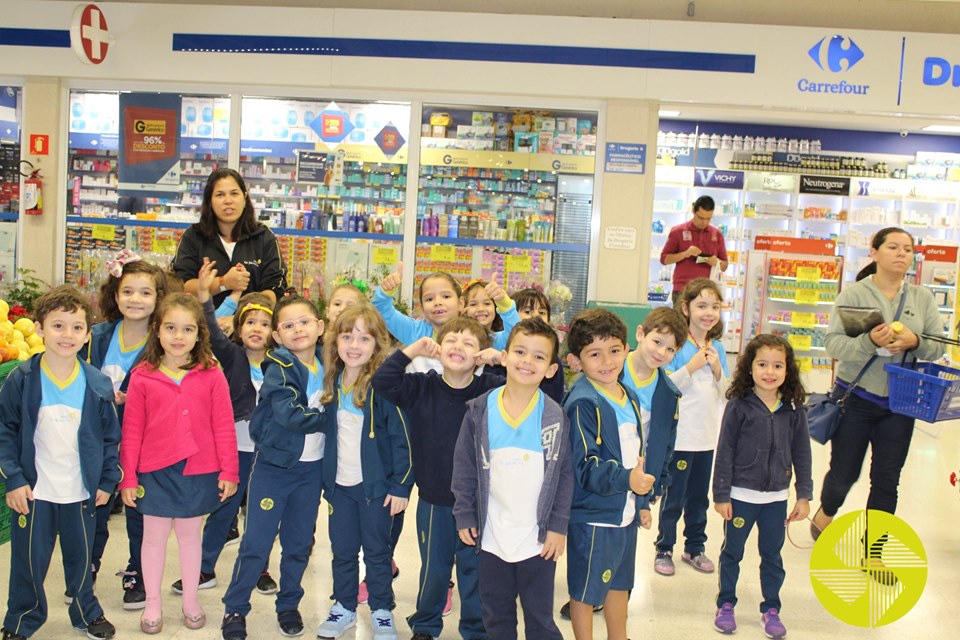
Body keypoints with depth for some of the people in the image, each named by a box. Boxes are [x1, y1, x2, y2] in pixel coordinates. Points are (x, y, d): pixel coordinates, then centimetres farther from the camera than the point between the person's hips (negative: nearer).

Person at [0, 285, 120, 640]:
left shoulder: (98, 385, -5)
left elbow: (110, 436, 3)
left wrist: (107, 480, 2)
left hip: (81, 492, 1)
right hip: (33, 491, -1)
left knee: (81, 557, 16)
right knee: (29, 560, 10)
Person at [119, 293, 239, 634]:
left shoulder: (212, 375, -4)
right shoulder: (142, 376, -3)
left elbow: (224, 426, -3)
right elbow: (132, 430, -1)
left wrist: (229, 471, -4)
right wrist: (127, 477, -1)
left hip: (199, 471, 0)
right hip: (155, 472, 0)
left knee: (190, 536, 15)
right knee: (154, 537, 13)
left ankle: (190, 601, 30)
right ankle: (153, 604, 29)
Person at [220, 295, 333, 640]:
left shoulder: (328, 365, 3)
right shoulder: (279, 368, -12)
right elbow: (289, 415, -24)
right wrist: (329, 420, -14)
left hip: (312, 468, 4)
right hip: (273, 465, -4)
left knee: (299, 544, 14)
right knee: (256, 543, 1)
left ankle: (289, 605, 31)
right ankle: (235, 609, 17)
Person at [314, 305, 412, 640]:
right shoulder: (332, 381, 2)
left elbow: (402, 438, -13)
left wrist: (400, 486, -13)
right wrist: (326, 478, 10)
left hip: (376, 484, -4)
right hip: (339, 483, 5)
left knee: (377, 550, 10)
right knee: (342, 550, 15)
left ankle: (381, 610, 26)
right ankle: (344, 606, 32)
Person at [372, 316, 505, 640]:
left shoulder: (493, 389, -11)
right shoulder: (421, 388, -5)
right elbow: (382, 381, -12)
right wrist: (411, 350, -19)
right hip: (433, 500, 1)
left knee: (475, 570, 14)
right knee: (433, 568, 18)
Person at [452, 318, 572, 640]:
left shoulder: (555, 417, -7)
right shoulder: (480, 410, -4)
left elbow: (565, 474, -2)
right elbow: (464, 467, 2)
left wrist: (559, 526, -5)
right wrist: (464, 516, 0)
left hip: (539, 538, -1)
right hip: (492, 536, 2)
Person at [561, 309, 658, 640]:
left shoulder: (629, 397, 8)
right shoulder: (583, 404, -20)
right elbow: (585, 465, -26)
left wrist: (641, 501, 21)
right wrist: (626, 478, -39)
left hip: (625, 511, 9)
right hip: (592, 515, -8)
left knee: (619, 583, 24)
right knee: (585, 589, 7)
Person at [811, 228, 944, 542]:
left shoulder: (922, 298, 4)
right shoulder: (853, 294, -7)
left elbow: (939, 347, 2)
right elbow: (833, 343, -14)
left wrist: (915, 342, -19)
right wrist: (870, 341, -30)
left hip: (900, 404, 3)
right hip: (856, 399, -3)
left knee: (887, 482, 7)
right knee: (844, 474, 8)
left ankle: (873, 553, 21)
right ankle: (825, 514, 41)